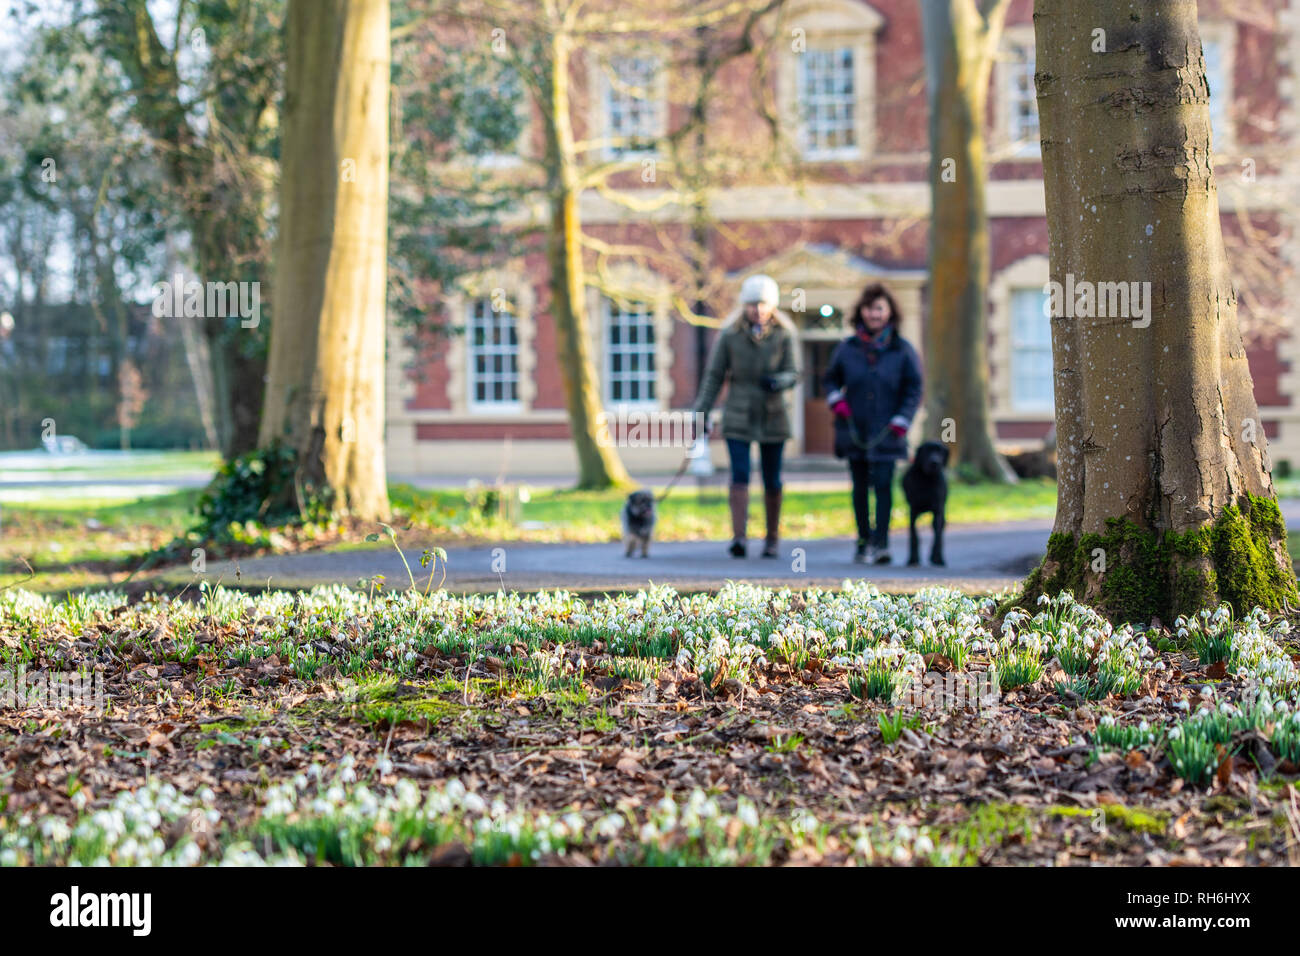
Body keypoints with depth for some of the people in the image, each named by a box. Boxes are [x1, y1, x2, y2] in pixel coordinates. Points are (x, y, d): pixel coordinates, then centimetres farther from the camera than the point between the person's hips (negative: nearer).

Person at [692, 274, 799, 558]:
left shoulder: (784, 336, -2)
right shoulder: (729, 335, -2)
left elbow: (794, 374, -4)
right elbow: (714, 376, 1)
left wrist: (778, 381, -27)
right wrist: (701, 412, -4)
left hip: (773, 417, 1)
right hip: (738, 417, -1)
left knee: (772, 481, 6)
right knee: (740, 476, -12)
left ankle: (772, 539, 20)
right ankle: (738, 537, -20)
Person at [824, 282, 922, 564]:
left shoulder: (902, 350, 0)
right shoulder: (847, 349, 4)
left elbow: (913, 390, 1)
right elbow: (830, 379, 15)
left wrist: (901, 422, -10)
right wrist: (835, 400, -5)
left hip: (886, 433, -2)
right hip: (854, 431, 2)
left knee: (883, 485, -11)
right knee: (860, 487, 9)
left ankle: (880, 543, -12)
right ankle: (863, 543, 18)